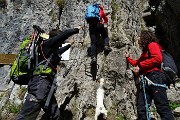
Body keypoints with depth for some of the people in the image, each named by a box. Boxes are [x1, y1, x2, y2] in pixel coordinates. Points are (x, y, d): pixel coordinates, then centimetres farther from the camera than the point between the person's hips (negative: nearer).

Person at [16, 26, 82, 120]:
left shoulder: (51, 50, 30)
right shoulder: (47, 44, 4)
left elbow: (59, 51, 53)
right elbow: (64, 34, -4)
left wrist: (69, 45, 68)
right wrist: (77, 30, 12)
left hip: (46, 83, 10)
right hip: (40, 82, -10)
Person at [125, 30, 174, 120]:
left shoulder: (152, 44, 5)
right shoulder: (145, 51, 30)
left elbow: (157, 58, -14)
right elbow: (138, 63, 40)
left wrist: (140, 65, -9)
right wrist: (128, 58, 49)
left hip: (155, 76, -9)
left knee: (162, 107, -14)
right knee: (141, 109, 1)